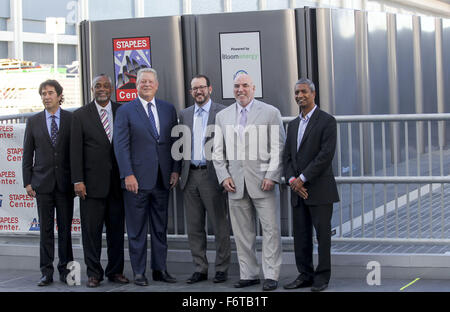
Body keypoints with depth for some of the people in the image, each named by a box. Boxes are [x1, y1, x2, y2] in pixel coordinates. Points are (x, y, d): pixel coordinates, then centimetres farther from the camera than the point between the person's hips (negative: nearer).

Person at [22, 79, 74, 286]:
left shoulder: (72, 119, 2)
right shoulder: (33, 122, 7)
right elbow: (27, 154, 9)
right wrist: (27, 182, 2)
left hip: (65, 182, -1)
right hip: (43, 183, 1)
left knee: (65, 228, 3)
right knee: (46, 229, 3)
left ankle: (65, 270, 11)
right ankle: (46, 272, 7)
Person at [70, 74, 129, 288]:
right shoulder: (80, 115, 3)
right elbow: (75, 150, -1)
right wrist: (77, 180, -9)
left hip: (117, 181, 2)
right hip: (92, 181, -2)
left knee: (117, 229, 8)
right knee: (91, 229, 1)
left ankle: (115, 271, 17)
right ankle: (94, 273, 9)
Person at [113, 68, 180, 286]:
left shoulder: (168, 109, 11)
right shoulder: (125, 111, 0)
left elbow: (175, 142, 12)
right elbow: (121, 145, -6)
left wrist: (175, 170, 3)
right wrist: (128, 175, -13)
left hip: (162, 178, 4)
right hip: (137, 178, -4)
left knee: (160, 228, 10)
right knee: (137, 229, 1)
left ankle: (160, 269, 18)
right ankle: (139, 272, 8)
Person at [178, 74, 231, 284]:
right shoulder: (184, 114, 13)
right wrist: (179, 172, 8)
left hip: (212, 176, -5)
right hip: (190, 176, 5)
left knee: (220, 225, 2)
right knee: (194, 227, 8)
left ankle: (222, 269, 11)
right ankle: (200, 269, 16)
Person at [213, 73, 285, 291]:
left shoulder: (270, 113, 3)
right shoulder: (222, 116, 13)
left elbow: (279, 148, -1)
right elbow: (218, 151, 14)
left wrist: (272, 175, -10)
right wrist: (223, 176, 1)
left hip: (262, 181, -3)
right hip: (235, 183, 3)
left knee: (270, 228, -5)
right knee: (242, 232, 6)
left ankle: (271, 275, 1)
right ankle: (248, 274, 15)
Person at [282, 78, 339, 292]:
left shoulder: (326, 121, -4)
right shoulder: (293, 125, 17)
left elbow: (326, 154, -13)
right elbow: (287, 156, 14)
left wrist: (303, 178, -15)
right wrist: (292, 180, -4)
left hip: (319, 189, -6)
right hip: (298, 191, 6)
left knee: (322, 232, -2)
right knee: (301, 234, 8)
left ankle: (322, 277, 5)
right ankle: (305, 275, 16)